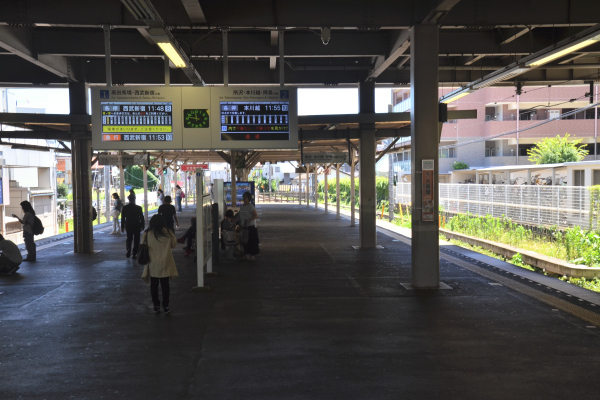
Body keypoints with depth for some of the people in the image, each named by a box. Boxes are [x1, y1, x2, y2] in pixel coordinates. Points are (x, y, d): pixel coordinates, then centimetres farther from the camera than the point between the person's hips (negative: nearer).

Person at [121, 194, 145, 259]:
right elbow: (142, 218, -4)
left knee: (129, 239, 18)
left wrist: (122, 227, 7)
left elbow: (123, 218, -1)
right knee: (136, 240, 7)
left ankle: (128, 251, -2)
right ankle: (134, 254, 7)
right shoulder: (139, 208, -9)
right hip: (137, 226, -1)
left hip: (128, 226, 1)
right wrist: (142, 226, 7)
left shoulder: (125, 208, -6)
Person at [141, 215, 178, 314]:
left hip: (152, 265, 0)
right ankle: (165, 306, 13)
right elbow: (173, 244, 0)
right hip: (165, 264, 0)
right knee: (165, 285, 9)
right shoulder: (167, 232, -10)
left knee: (154, 285, 13)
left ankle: (156, 306, 19)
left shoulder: (147, 234, -9)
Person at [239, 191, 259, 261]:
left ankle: (252, 256, 4)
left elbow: (256, 216, -17)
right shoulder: (242, 207, 11)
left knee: (251, 241, -2)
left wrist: (248, 220, -27)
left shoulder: (250, 206, -12)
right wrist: (240, 224, 15)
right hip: (244, 227, 7)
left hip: (251, 226, -7)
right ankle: (246, 255, 18)